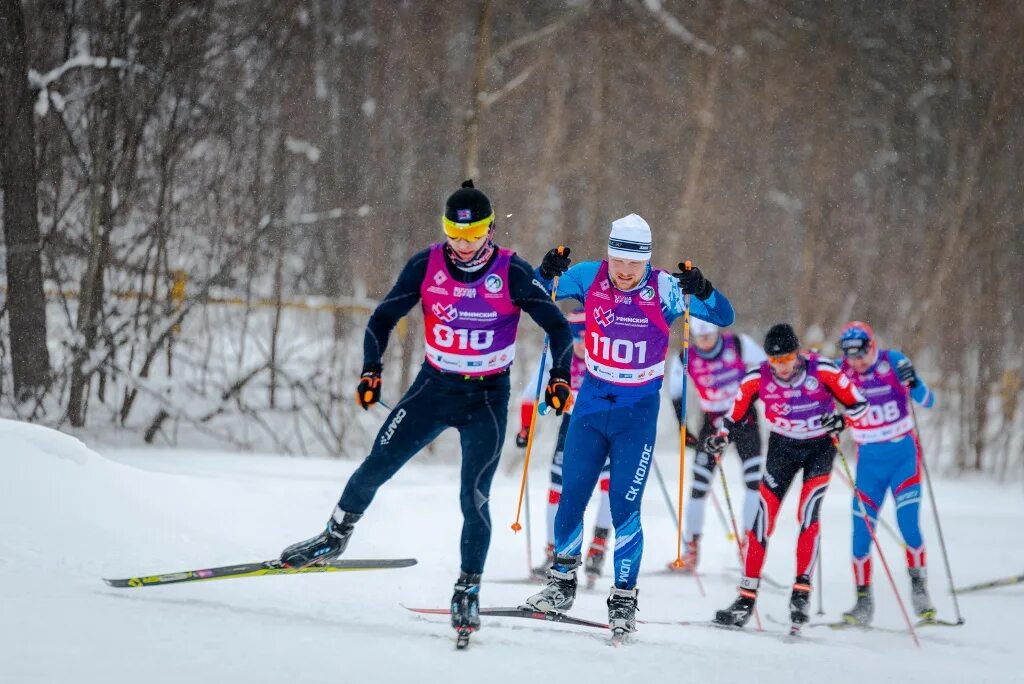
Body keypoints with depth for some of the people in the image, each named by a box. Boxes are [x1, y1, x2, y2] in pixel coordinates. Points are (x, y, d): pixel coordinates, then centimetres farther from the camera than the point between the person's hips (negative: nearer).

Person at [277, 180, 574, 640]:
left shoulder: (512, 273, -14)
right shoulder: (426, 266, -9)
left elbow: (557, 326, -4)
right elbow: (383, 318, 1)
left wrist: (560, 377, -15)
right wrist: (371, 370, -11)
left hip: (487, 398, -2)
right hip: (434, 386, 2)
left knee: (474, 497, -9)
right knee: (376, 467, 0)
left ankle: (468, 591, 5)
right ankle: (335, 537, 23)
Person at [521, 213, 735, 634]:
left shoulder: (664, 289, -12)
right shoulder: (588, 277, -6)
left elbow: (724, 317, -14)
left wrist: (702, 291, -34)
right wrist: (547, 273, -19)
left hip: (638, 412, -3)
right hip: (591, 403, 3)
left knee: (624, 505, -7)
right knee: (570, 497, 5)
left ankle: (624, 599, 4)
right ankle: (562, 583, 23)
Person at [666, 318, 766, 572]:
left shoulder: (740, 345, -14)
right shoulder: (684, 360, -9)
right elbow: (676, 396, 4)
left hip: (744, 417, -1)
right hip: (713, 421, 1)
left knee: (755, 481, -11)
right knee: (699, 486, -3)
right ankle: (691, 549, 7)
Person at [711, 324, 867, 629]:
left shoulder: (823, 371, -24)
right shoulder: (757, 379, -18)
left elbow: (859, 404, -15)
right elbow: (735, 414, -5)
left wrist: (841, 420, -35)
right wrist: (721, 437, -24)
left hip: (820, 446, -2)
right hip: (782, 446, 2)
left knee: (807, 515, -19)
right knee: (764, 518, -5)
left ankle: (802, 592, -15)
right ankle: (746, 599, 0)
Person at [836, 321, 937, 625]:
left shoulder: (893, 362, -12)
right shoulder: (840, 371, -7)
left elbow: (928, 402, -12)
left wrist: (913, 383, -31)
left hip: (904, 454, -2)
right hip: (869, 459, 2)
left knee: (908, 526, -12)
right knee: (862, 531, -4)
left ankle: (919, 591, 6)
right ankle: (863, 601, 7)